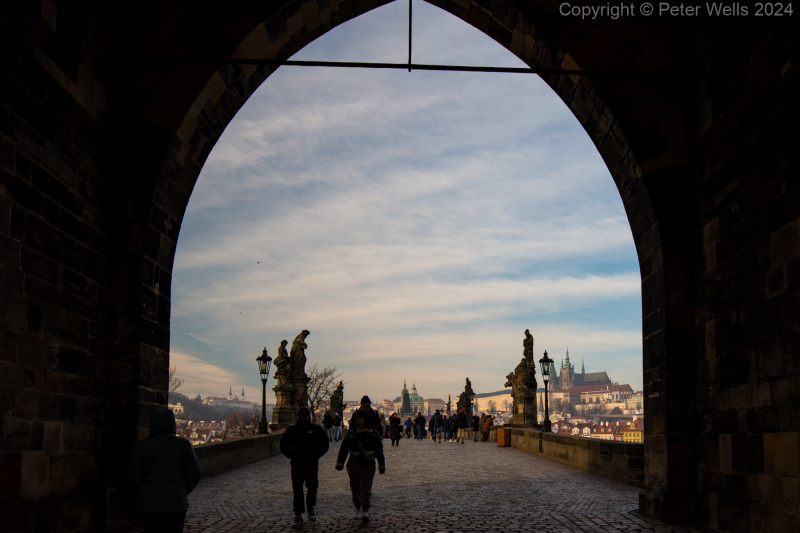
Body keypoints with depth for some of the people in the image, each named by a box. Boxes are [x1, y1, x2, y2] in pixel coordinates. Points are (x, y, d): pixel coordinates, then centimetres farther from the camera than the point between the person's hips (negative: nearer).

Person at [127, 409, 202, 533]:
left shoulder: (141, 446, -2)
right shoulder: (183, 445, -4)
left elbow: (134, 477, -4)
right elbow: (194, 475, -4)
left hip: (148, 505, 1)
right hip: (176, 504, -1)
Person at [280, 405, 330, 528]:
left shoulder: (316, 429, 1)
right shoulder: (292, 430, 1)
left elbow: (324, 445, 8)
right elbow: (284, 446, 9)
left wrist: (316, 456, 0)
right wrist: (293, 456, 1)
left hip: (312, 466, 0)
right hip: (296, 467, 0)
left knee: (312, 489, 8)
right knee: (297, 492, 1)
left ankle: (311, 508, 35)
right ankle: (298, 517, 8)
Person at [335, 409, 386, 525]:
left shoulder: (373, 433, 3)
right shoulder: (350, 433, 6)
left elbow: (379, 450, 8)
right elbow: (343, 448, 3)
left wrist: (381, 465, 7)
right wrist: (340, 462, -8)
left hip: (368, 463, -3)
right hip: (354, 463, 3)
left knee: (365, 488, -11)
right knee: (355, 487, 10)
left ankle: (365, 512, -15)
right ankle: (358, 508, 27)